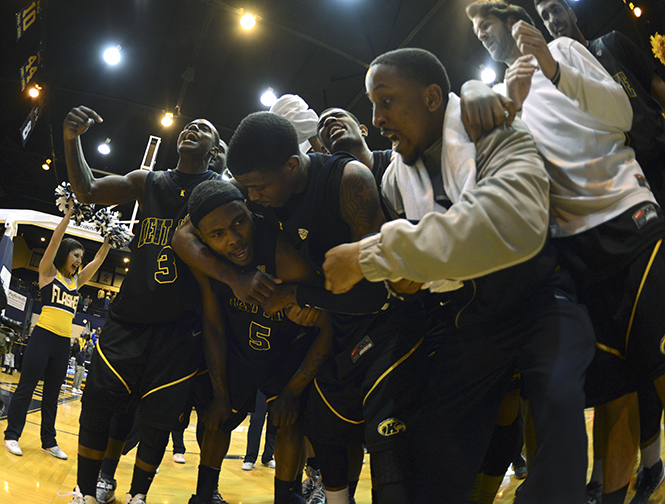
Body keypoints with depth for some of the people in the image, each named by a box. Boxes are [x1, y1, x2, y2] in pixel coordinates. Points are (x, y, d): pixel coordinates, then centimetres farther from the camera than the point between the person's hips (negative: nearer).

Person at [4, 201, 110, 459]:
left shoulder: (76, 280, 16)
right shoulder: (48, 272, 1)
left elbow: (99, 259, 17)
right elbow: (55, 239, -8)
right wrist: (70, 212, -11)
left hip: (64, 343, 6)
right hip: (43, 337, -6)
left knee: (51, 395, 11)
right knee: (25, 389, 0)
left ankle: (49, 442, 17)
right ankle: (12, 435, 10)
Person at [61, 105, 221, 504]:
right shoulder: (149, 182, 11)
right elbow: (88, 192, 9)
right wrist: (72, 140, -5)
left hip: (181, 326, -2)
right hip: (130, 316, 3)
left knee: (159, 418, 1)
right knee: (98, 403, -1)